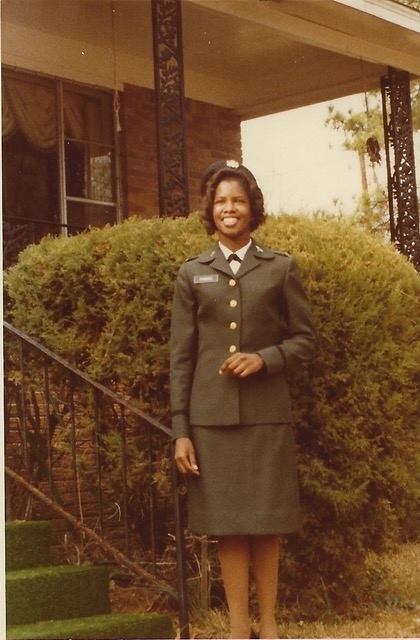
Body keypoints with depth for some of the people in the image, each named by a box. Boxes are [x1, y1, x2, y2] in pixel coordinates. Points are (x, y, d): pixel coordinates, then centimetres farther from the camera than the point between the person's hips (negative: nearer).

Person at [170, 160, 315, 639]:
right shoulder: (192, 274, 8)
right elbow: (181, 355, 5)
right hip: (211, 416, 1)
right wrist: (180, 430, -1)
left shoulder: (281, 268, 7)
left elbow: (304, 339, 7)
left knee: (266, 525, 3)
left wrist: (265, 359, -13)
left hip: (266, 414, -1)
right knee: (227, 527, 2)